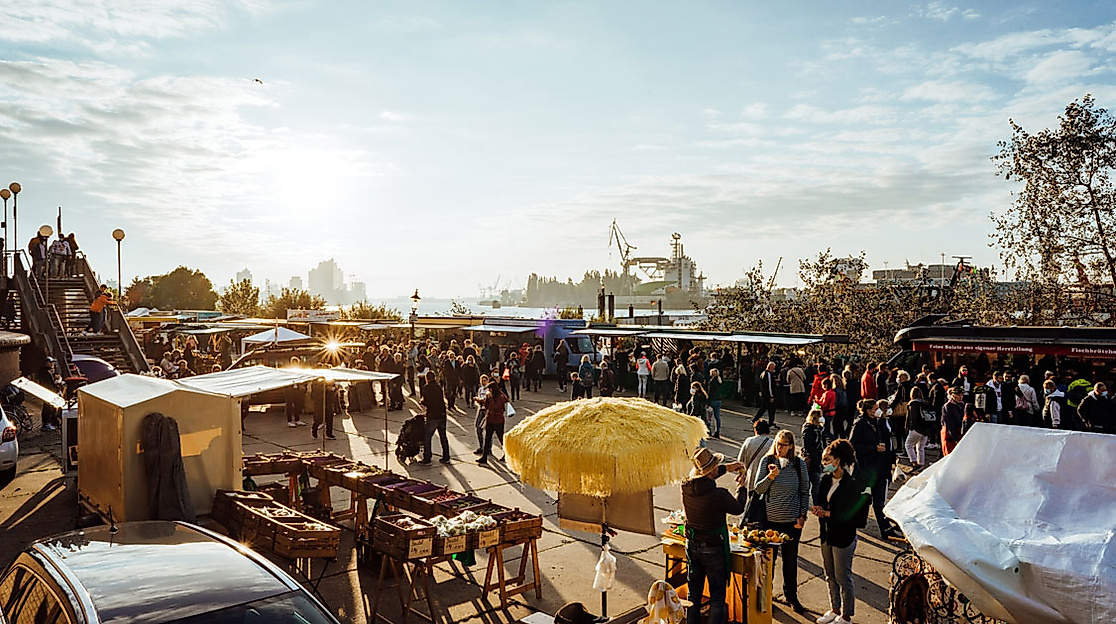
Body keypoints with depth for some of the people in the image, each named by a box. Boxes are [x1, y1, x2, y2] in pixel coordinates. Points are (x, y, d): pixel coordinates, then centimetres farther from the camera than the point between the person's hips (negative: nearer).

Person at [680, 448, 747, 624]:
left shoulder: (686, 487, -11)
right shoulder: (719, 495, -27)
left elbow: (703, 476, 13)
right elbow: (738, 508, -5)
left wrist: (726, 468, 14)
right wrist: (741, 486, 10)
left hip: (692, 546, 5)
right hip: (713, 549, -5)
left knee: (693, 592, 19)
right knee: (717, 596, 9)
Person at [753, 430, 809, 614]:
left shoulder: (799, 464, -2)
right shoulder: (767, 461, -4)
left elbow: (805, 492, 5)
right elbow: (758, 489, -4)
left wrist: (803, 515, -2)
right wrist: (771, 476, -21)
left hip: (792, 521, 1)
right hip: (770, 518, -1)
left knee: (790, 559, 13)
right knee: (769, 557, 8)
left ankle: (791, 595, 31)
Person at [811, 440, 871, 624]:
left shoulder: (852, 484, -18)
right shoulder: (826, 480, 5)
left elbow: (850, 514, -19)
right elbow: (819, 502, 13)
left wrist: (827, 513, -20)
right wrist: (819, 510, -9)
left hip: (844, 536, -7)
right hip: (827, 534, 7)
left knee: (843, 577, 4)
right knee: (830, 575, 18)